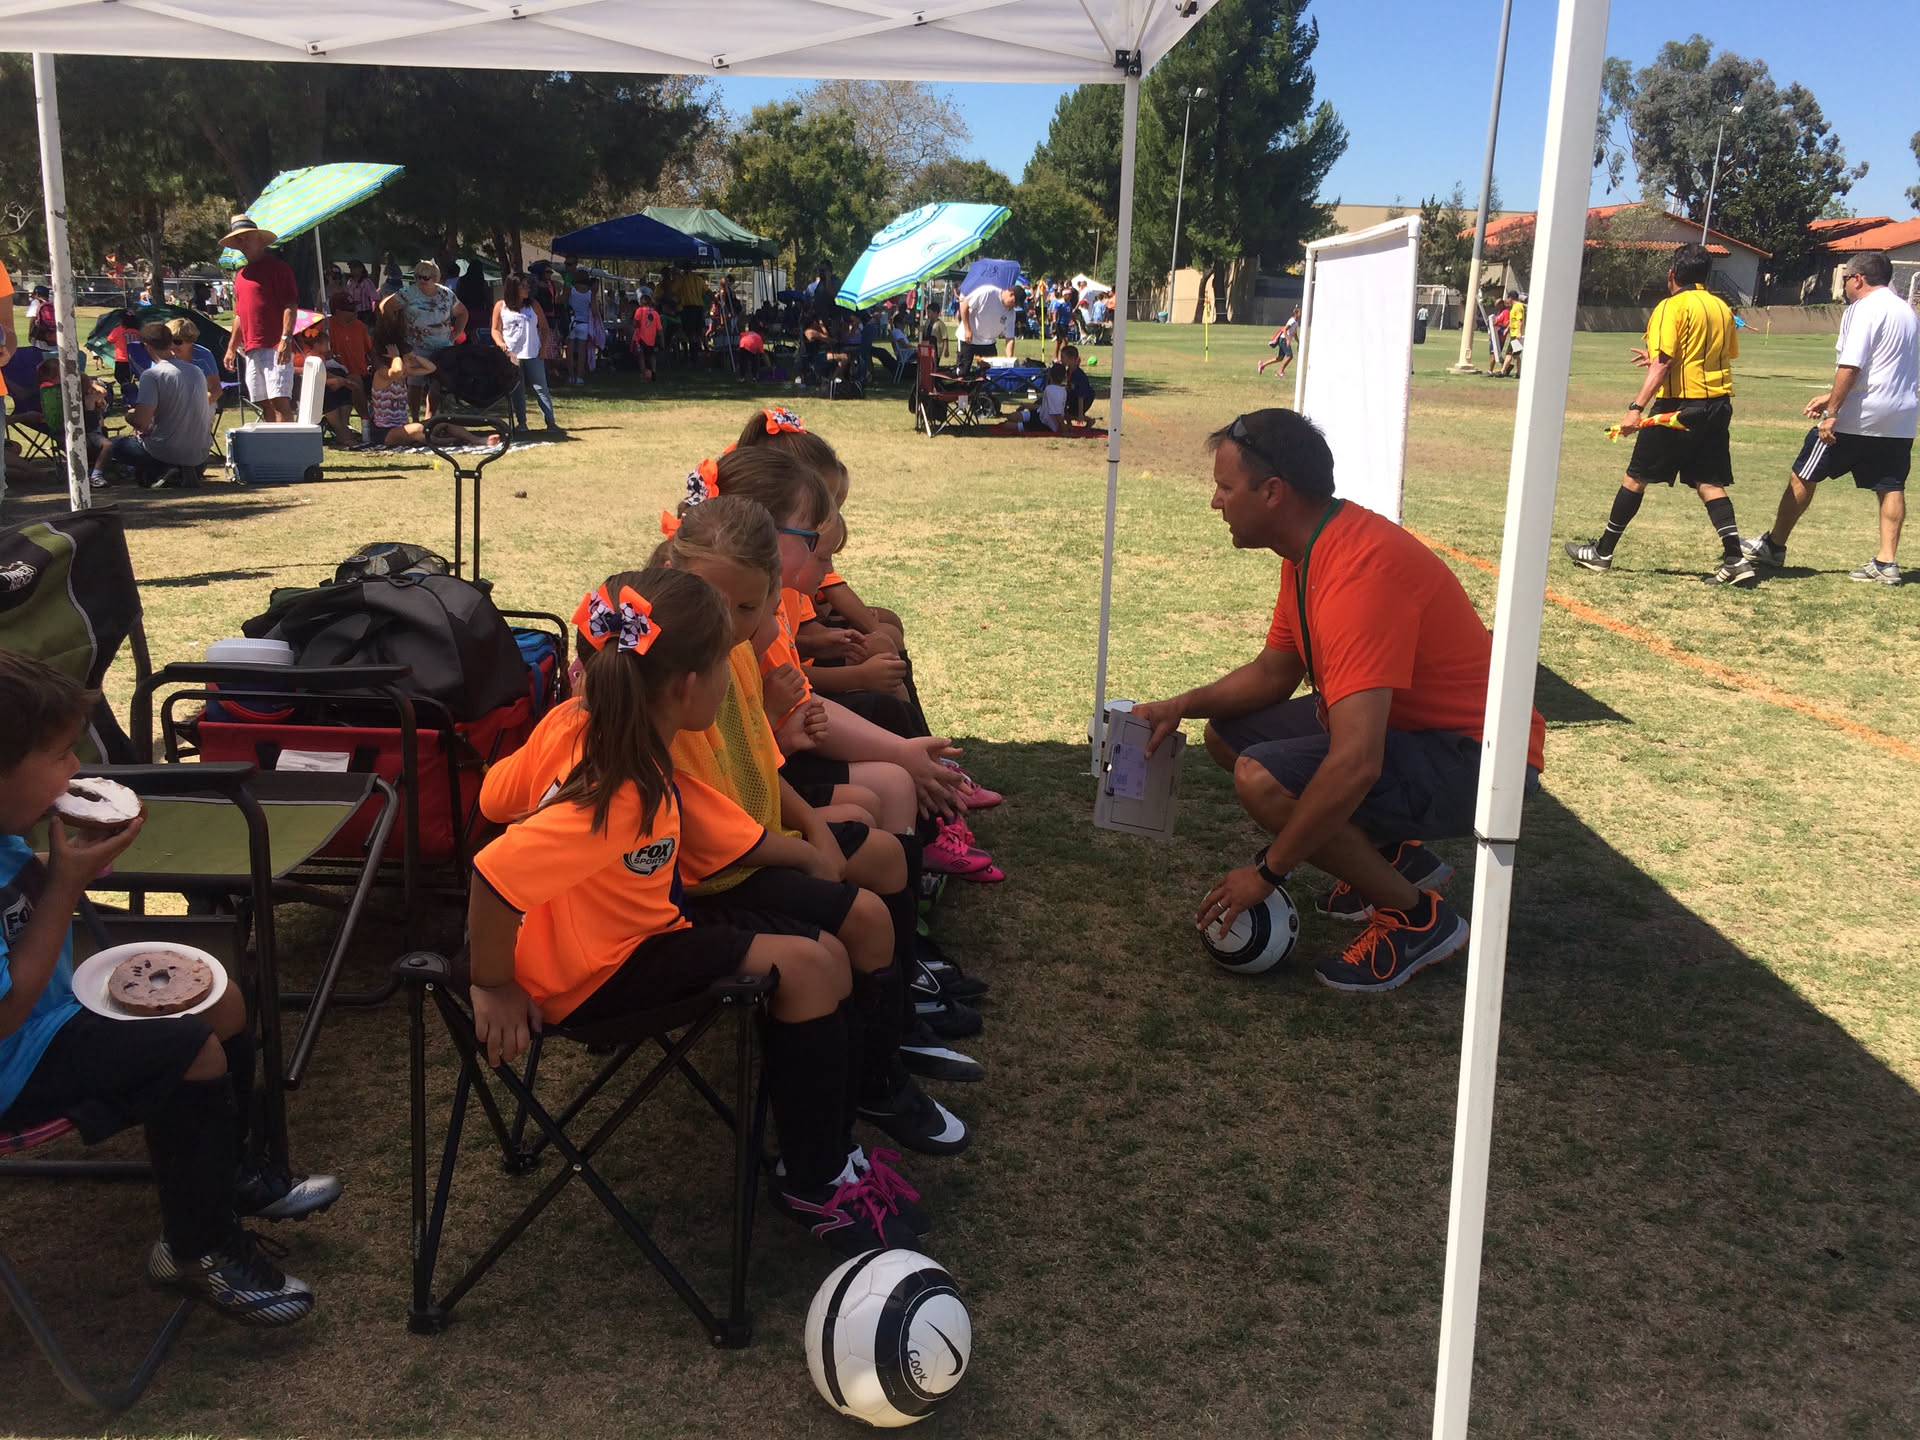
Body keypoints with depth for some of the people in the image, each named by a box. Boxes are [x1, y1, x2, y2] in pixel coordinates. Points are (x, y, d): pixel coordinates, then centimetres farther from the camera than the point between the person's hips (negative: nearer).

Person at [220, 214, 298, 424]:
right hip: (250, 350, 8)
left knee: (280, 400, -13)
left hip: (275, 349, -8)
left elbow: (291, 306, -10)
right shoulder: (241, 274, 20)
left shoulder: (277, 267, -2)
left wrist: (286, 339, -20)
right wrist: (231, 348, 23)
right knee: (264, 404, 6)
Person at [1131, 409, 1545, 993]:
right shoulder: (1312, 547, 2)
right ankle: (1395, 856, 15)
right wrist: (1181, 706, 1)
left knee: (1263, 779, -27)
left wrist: (1268, 870, -26)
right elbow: (1275, 670, 16)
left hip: (1470, 760, -10)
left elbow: (1355, 765, -36)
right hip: (1402, 725, 10)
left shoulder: (1358, 574, -30)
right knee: (1227, 733, 10)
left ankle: (1418, 918, -7)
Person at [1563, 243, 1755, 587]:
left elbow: (1662, 363, -19)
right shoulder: (1722, 308, 11)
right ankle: (1735, 559, -6)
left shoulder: (1672, 307, -9)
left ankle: (1602, 552, 13)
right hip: (1718, 405, 6)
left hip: (1680, 405, -6)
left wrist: (1637, 407, -24)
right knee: (1709, 483, 6)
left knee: (1636, 476, 5)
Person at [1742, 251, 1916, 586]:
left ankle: (1773, 546, 14)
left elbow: (1850, 367, -20)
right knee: (1890, 486, 7)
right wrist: (1831, 397, 23)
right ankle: (1887, 562, 3)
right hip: (1901, 419, 8)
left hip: (1857, 418, -8)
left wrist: (1832, 412, -19)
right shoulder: (1906, 311, 17)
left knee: (1802, 476, 4)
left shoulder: (1864, 310, -11)